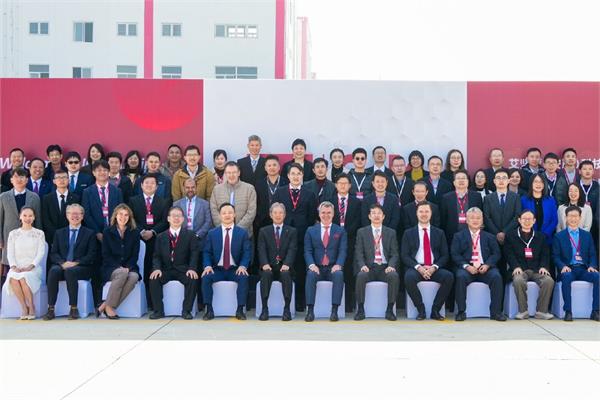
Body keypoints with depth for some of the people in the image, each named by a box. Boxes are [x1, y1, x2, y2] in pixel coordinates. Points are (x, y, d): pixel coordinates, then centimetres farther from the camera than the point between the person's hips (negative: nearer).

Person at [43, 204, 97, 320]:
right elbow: (53, 254, 11)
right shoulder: (59, 233, 21)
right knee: (53, 270, -32)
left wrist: (75, 263, -14)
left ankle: (74, 309, -31)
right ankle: (51, 309, -32)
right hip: (62, 266, 2)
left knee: (70, 271, -36)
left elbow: (91, 255, 1)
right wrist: (63, 263, -11)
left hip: (81, 268, -2)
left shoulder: (89, 233, 12)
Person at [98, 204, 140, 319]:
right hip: (111, 267, -2)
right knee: (122, 274, -36)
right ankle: (109, 306, -25)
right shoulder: (107, 232, 5)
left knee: (134, 277, -33)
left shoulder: (134, 232, 9)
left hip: (129, 267, 2)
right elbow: (106, 255, -1)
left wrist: (127, 267, -14)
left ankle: (105, 305, -26)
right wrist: (119, 267, -15)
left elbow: (135, 255, 5)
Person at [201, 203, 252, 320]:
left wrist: (243, 266, -18)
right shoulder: (212, 233, 10)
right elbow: (207, 252, 6)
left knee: (244, 277, -32)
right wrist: (208, 266, -13)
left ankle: (240, 310, -24)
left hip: (235, 270, -1)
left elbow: (247, 252, 0)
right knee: (205, 277, -28)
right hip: (217, 269, 1)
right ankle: (209, 310, -20)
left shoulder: (243, 233, 6)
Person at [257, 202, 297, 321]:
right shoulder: (263, 231, 13)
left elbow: (292, 250, -3)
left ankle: (287, 309, -29)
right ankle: (264, 309, -28)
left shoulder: (292, 231, 11)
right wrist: (265, 264, -19)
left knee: (286, 274, -34)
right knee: (266, 274, -33)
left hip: (284, 267, 0)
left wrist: (286, 264, -21)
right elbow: (261, 250, 1)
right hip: (269, 267, 1)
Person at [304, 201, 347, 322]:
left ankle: (334, 310, -32)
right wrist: (311, 265, -15)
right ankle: (310, 310, -32)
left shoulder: (340, 231, 11)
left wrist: (338, 265, -17)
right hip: (317, 268, 1)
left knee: (339, 275, -33)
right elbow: (307, 251, 4)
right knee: (311, 274, -33)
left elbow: (343, 251, 1)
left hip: (333, 268, 0)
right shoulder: (311, 230, 13)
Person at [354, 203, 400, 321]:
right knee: (361, 275, -33)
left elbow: (395, 254, 7)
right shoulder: (362, 232, 12)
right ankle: (360, 309, -22)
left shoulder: (391, 232, 14)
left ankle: (390, 310, -22)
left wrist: (391, 266, -14)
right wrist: (363, 265, -16)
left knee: (394, 276, -32)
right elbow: (358, 253, 4)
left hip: (385, 268, 1)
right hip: (368, 267, 0)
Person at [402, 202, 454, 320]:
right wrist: (418, 267, -14)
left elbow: (445, 255, 9)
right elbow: (404, 256, 3)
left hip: (434, 269, 1)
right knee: (409, 277, -36)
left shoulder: (439, 233, 15)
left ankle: (435, 310, -15)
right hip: (416, 268, -1)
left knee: (449, 276, -29)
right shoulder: (408, 233, 11)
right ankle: (421, 310, -16)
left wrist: (434, 267, -11)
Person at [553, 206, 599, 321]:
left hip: (583, 269, 2)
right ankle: (568, 311, -33)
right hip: (568, 269, -2)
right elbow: (556, 256, 4)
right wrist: (563, 266, -16)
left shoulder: (587, 235, 18)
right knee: (566, 277, -37)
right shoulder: (559, 236, 10)